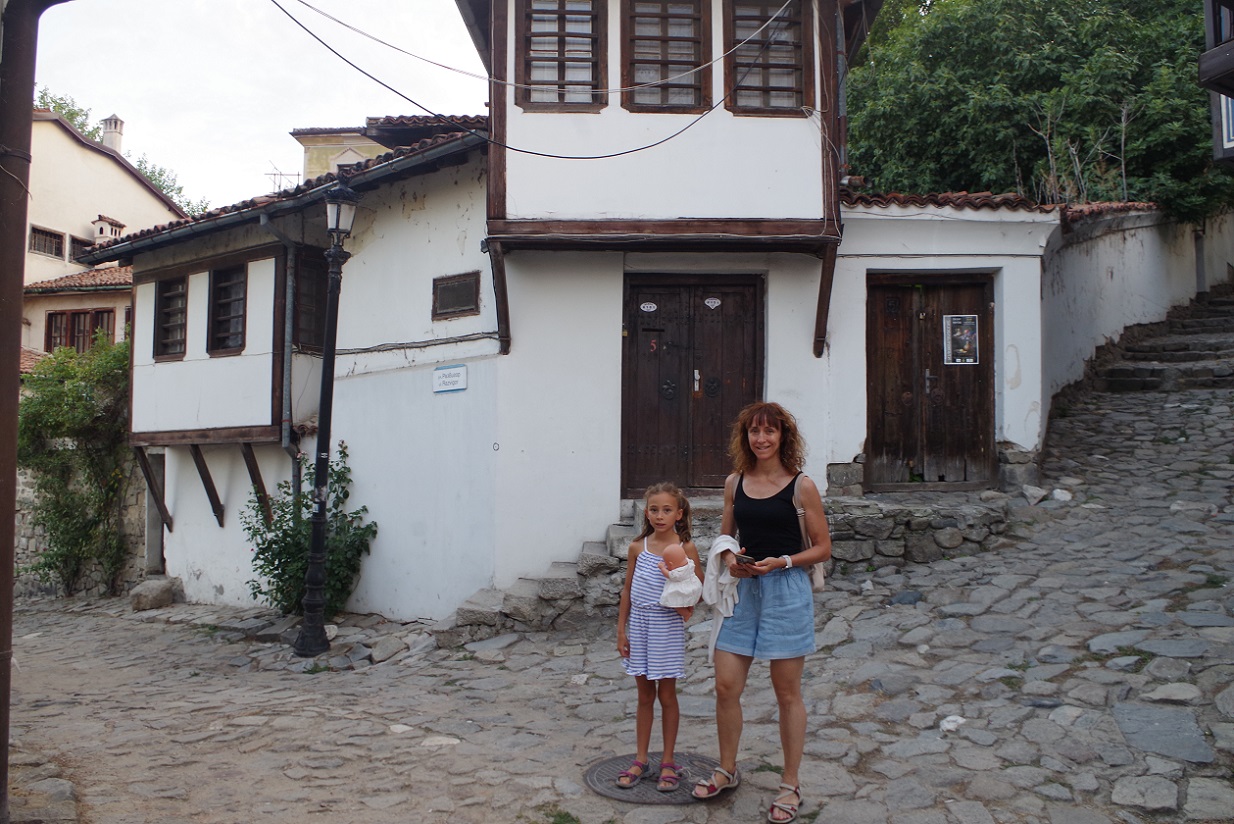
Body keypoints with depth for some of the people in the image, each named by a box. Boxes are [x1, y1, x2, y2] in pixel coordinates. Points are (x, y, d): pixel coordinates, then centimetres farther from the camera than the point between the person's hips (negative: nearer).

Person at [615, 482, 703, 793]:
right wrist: (621, 630, 5)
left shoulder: (685, 549, -7)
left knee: (666, 695, 7)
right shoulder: (638, 547, 2)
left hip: (668, 626, -3)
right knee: (645, 695, 14)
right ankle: (641, 760, 25)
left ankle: (668, 762, 21)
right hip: (639, 625, 3)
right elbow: (627, 589, 7)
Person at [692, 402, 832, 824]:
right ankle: (727, 770, 30)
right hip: (743, 591, 4)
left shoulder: (801, 486, -7)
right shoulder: (734, 483, 6)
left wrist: (783, 561, -17)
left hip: (786, 591, -4)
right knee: (725, 687, 7)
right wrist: (729, 560, -6)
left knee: (787, 692, 7)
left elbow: (822, 548, -3)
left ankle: (790, 785, 24)